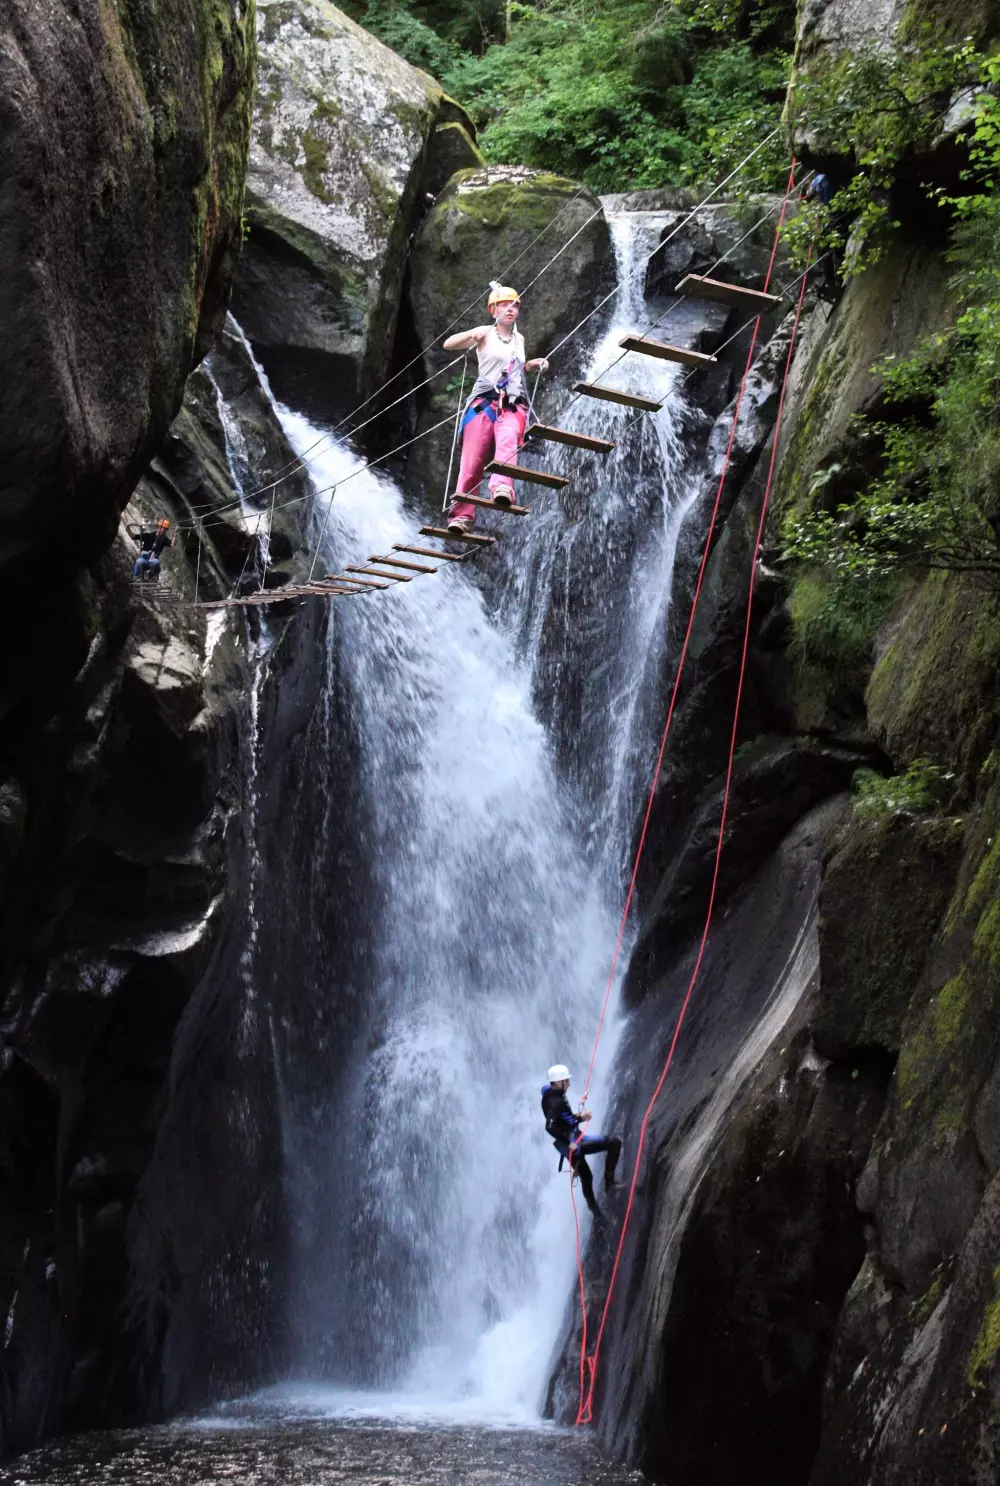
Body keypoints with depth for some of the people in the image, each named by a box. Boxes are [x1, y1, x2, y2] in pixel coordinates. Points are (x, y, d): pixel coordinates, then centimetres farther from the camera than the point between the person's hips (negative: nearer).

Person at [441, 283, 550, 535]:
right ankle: (461, 514, -8)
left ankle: (502, 487, -52)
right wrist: (471, 336, -22)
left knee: (508, 442, -31)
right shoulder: (485, 334, 8)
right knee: (472, 461, -11)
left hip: (513, 406, 2)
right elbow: (448, 344, -3)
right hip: (484, 402, -2)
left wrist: (532, 365, 19)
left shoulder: (519, 339, 22)